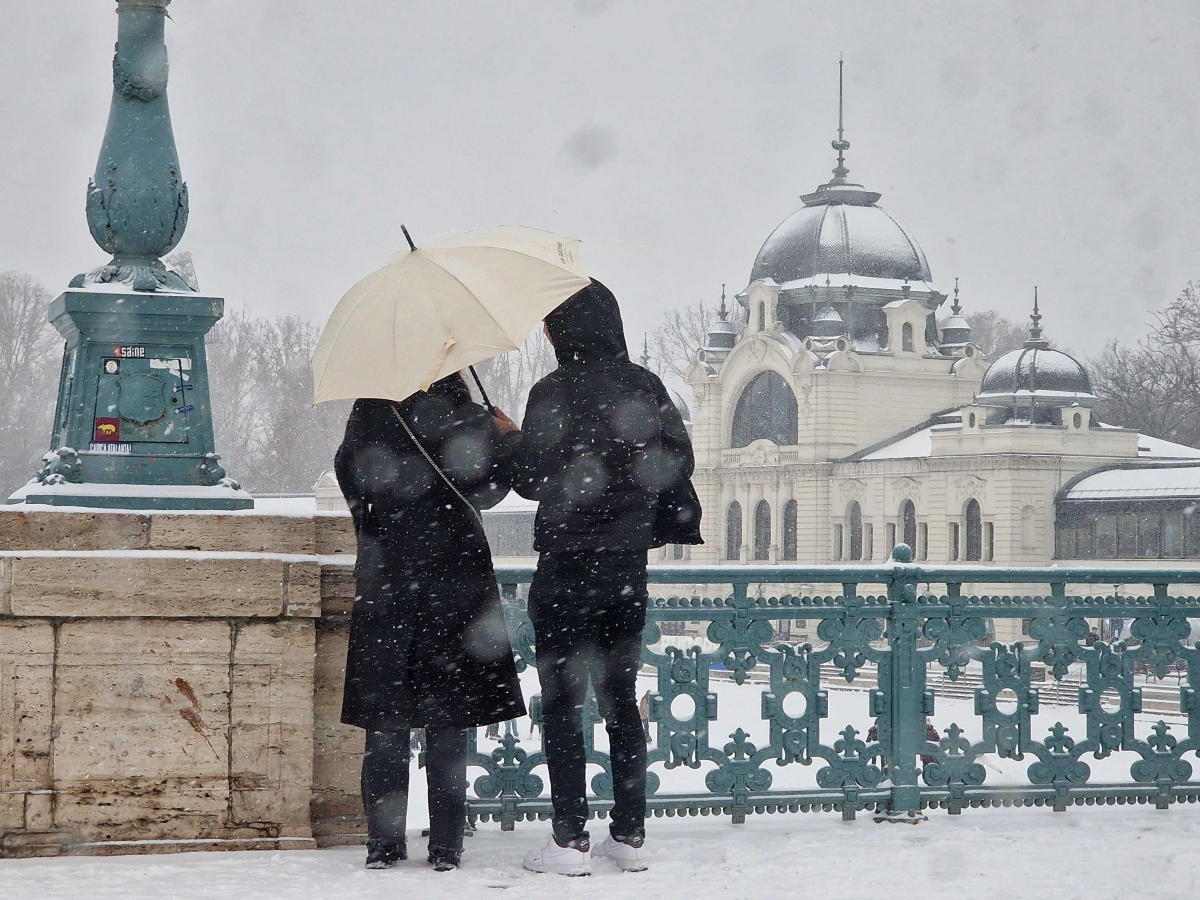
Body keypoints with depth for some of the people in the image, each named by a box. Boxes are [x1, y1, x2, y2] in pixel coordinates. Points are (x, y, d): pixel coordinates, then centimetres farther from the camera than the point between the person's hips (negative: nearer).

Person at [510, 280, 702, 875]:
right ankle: (630, 836, 14)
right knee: (620, 700, 13)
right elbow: (678, 455, 6)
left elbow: (532, 479, -13)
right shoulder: (644, 386, 3)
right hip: (627, 568, 6)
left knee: (561, 703, 1)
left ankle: (570, 841, 0)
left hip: (568, 569, -5)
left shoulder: (555, 392, -13)